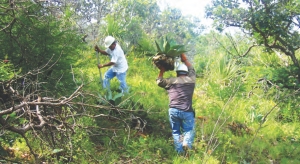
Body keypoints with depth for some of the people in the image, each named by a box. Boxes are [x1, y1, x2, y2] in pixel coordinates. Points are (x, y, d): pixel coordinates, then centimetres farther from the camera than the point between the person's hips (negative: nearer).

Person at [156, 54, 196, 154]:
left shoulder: (171, 81, 7)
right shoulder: (191, 80, 8)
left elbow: (159, 81, 22)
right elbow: (191, 68, 27)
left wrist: (162, 71, 32)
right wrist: (184, 58, 32)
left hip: (173, 110, 1)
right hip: (186, 111, -1)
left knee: (175, 131, 14)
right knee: (189, 130, 11)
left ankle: (179, 151, 7)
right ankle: (187, 143, -18)